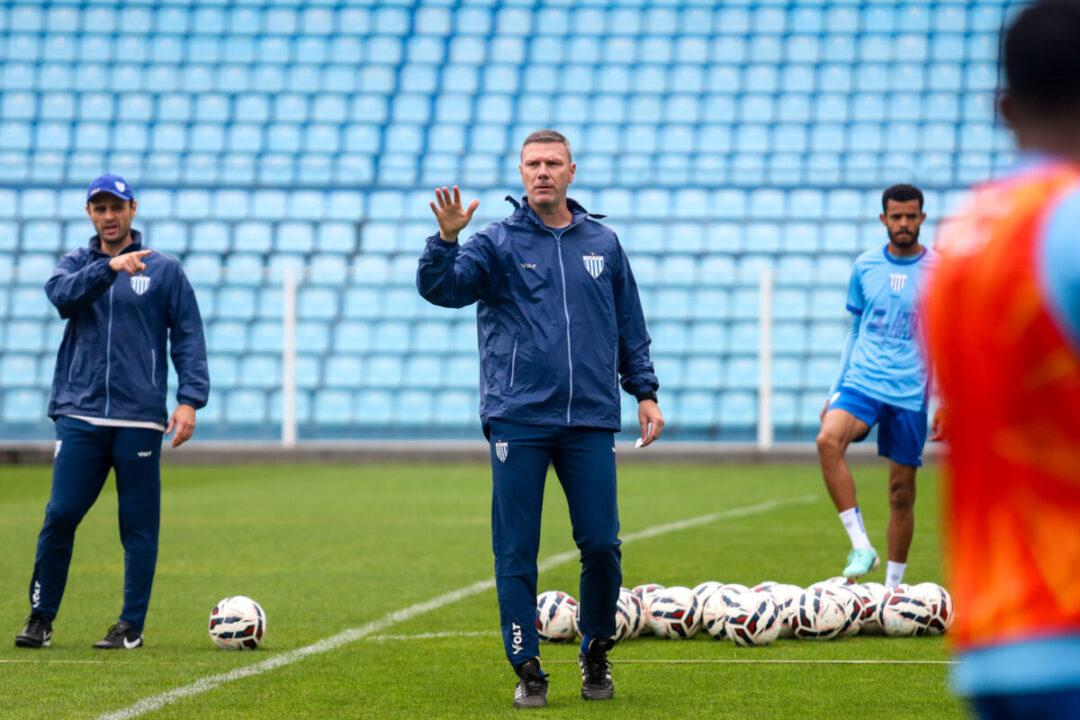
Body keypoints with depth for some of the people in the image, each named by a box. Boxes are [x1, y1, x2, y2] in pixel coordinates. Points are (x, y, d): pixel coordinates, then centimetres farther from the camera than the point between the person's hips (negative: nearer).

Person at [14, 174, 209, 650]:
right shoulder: (76, 264, 12)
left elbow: (188, 337, 4)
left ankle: (131, 625, 8)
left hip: (139, 420, -1)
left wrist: (190, 399, -8)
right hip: (79, 416, 1)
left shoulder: (164, 270, 8)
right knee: (59, 516, -4)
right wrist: (109, 267, -25)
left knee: (138, 525, 1)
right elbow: (62, 294, -10)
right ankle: (41, 618, 6)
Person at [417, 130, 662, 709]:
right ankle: (527, 668, 9)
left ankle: (596, 653, 20)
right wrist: (446, 238, -28)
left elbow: (630, 325, 19)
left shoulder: (603, 243, 12)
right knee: (516, 552, -1)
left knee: (601, 546, -1)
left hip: (589, 421, 2)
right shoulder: (497, 242, 3)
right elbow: (439, 288, -12)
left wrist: (644, 391, 14)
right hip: (517, 420, -2)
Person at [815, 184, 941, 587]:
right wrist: (834, 391, 15)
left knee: (902, 492, 2)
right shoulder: (865, 267, 8)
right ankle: (861, 547, -27)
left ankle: (893, 587, 15)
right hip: (862, 383, 1)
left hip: (910, 394, -1)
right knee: (828, 441, -28)